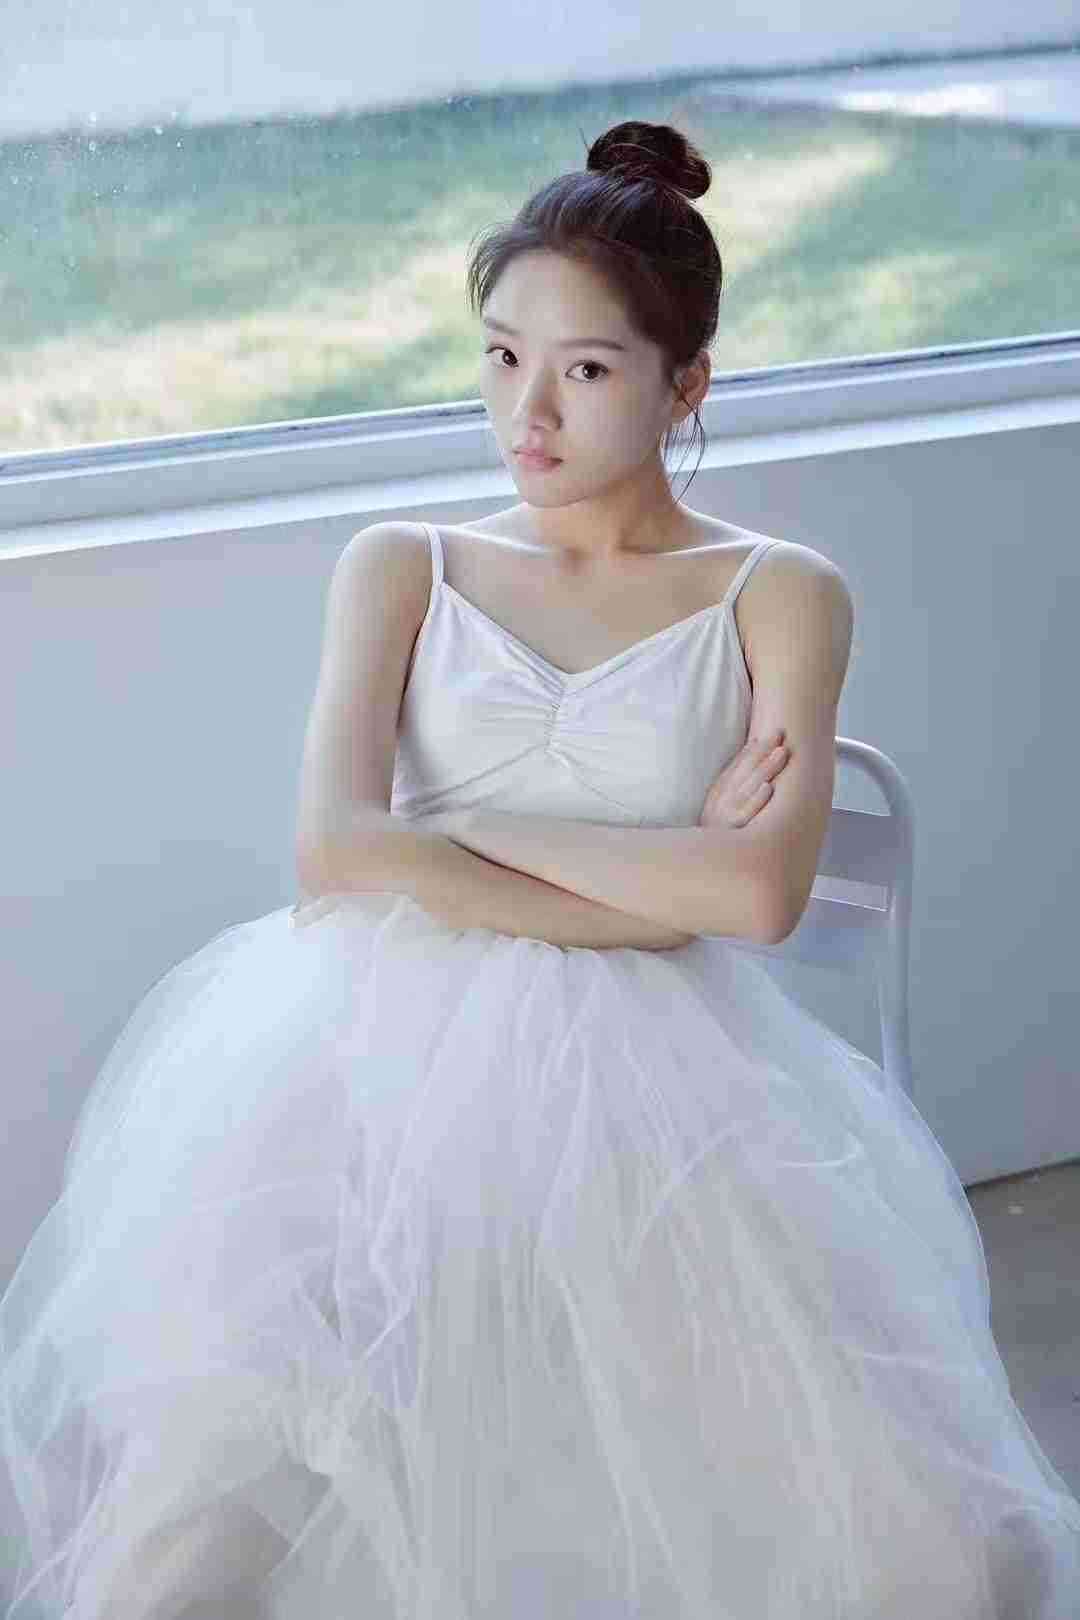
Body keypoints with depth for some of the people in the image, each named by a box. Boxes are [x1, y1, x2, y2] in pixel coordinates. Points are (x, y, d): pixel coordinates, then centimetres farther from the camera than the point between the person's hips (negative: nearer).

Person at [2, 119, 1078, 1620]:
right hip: (394, 1059, 1)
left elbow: (759, 894, -8)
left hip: (650, 1089, 0)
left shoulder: (777, 594, 9)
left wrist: (468, 830, -3)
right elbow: (337, 848, -4)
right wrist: (656, 886, -6)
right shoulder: (404, 568, 15)